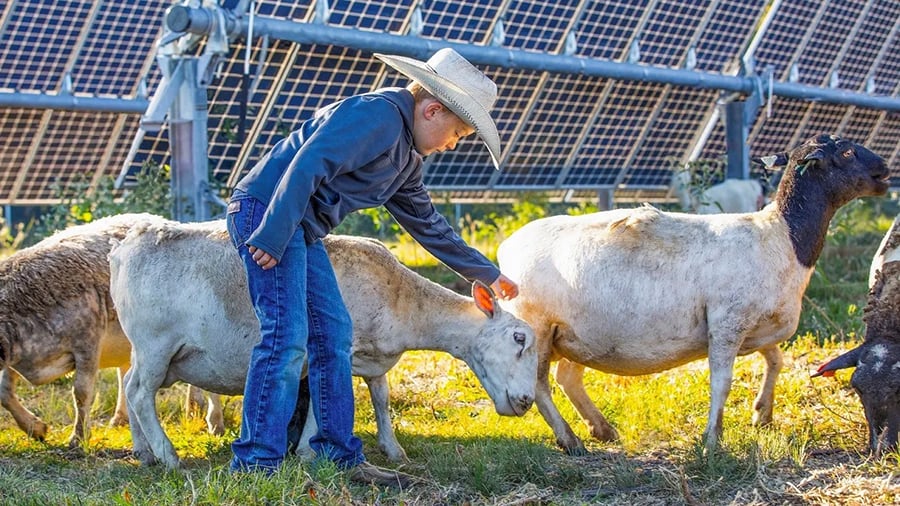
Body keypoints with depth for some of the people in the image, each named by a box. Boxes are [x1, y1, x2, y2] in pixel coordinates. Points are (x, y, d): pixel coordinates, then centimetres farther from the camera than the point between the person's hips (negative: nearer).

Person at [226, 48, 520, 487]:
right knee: (287, 336, -15)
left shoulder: (406, 156, 18)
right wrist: (272, 237, -27)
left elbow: (426, 222, 28)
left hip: (303, 231, 11)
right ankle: (256, 463, -14)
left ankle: (339, 456, 17)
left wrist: (486, 273, 33)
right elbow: (308, 166, -24)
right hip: (266, 212, -10)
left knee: (333, 335, 11)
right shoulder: (376, 116, -15)